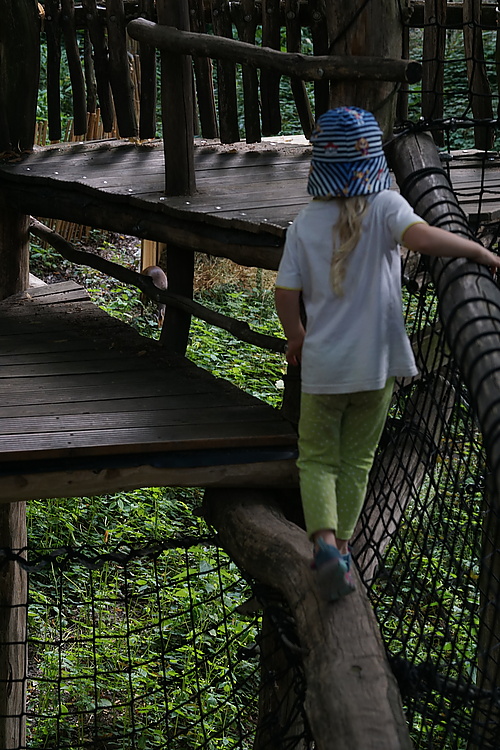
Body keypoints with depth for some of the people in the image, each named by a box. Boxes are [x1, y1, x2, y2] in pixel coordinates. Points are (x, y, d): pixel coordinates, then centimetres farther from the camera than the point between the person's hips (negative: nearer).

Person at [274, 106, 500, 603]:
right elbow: (420, 237, -30)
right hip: (376, 362, 0)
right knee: (357, 461, 17)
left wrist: (296, 337, 14)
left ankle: (325, 540, -12)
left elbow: (285, 294, -5)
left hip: (323, 364, 0)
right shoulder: (385, 207, -10)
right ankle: (342, 548, 24)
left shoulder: (305, 224, -4)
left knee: (317, 459, 11)